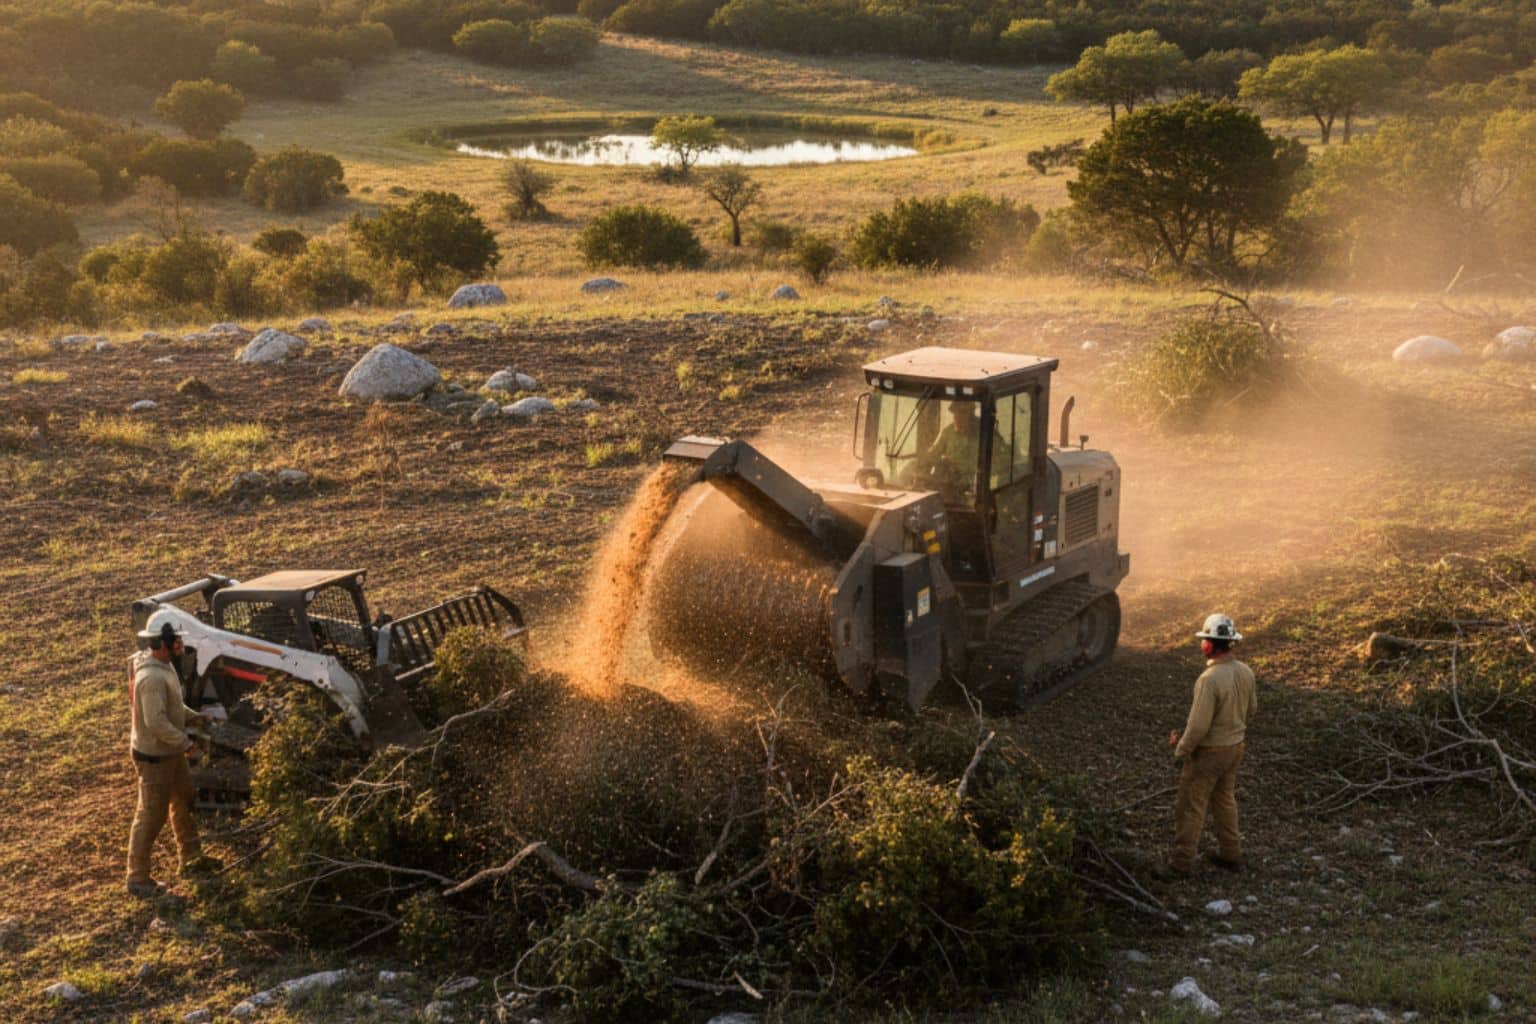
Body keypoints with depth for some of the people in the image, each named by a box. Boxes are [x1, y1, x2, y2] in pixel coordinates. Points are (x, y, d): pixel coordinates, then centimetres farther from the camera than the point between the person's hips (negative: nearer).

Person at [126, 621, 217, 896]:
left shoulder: (164, 666, 3)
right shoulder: (152, 677, -29)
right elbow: (156, 722, -31)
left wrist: (192, 716, 5)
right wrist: (185, 742, -21)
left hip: (171, 752, 10)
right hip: (154, 756, -10)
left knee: (184, 803, 23)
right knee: (152, 815, 1)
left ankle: (191, 858, 39)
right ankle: (137, 878, 13)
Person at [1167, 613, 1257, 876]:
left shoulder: (1209, 679, -31)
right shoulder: (1245, 672, -6)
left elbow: (1198, 725, -28)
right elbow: (1251, 708, 10)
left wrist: (1180, 749, -11)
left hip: (1208, 752, -7)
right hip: (1235, 746, 7)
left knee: (1190, 806, 7)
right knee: (1225, 800, 22)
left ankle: (1182, 861, 17)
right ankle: (1230, 854, 31)